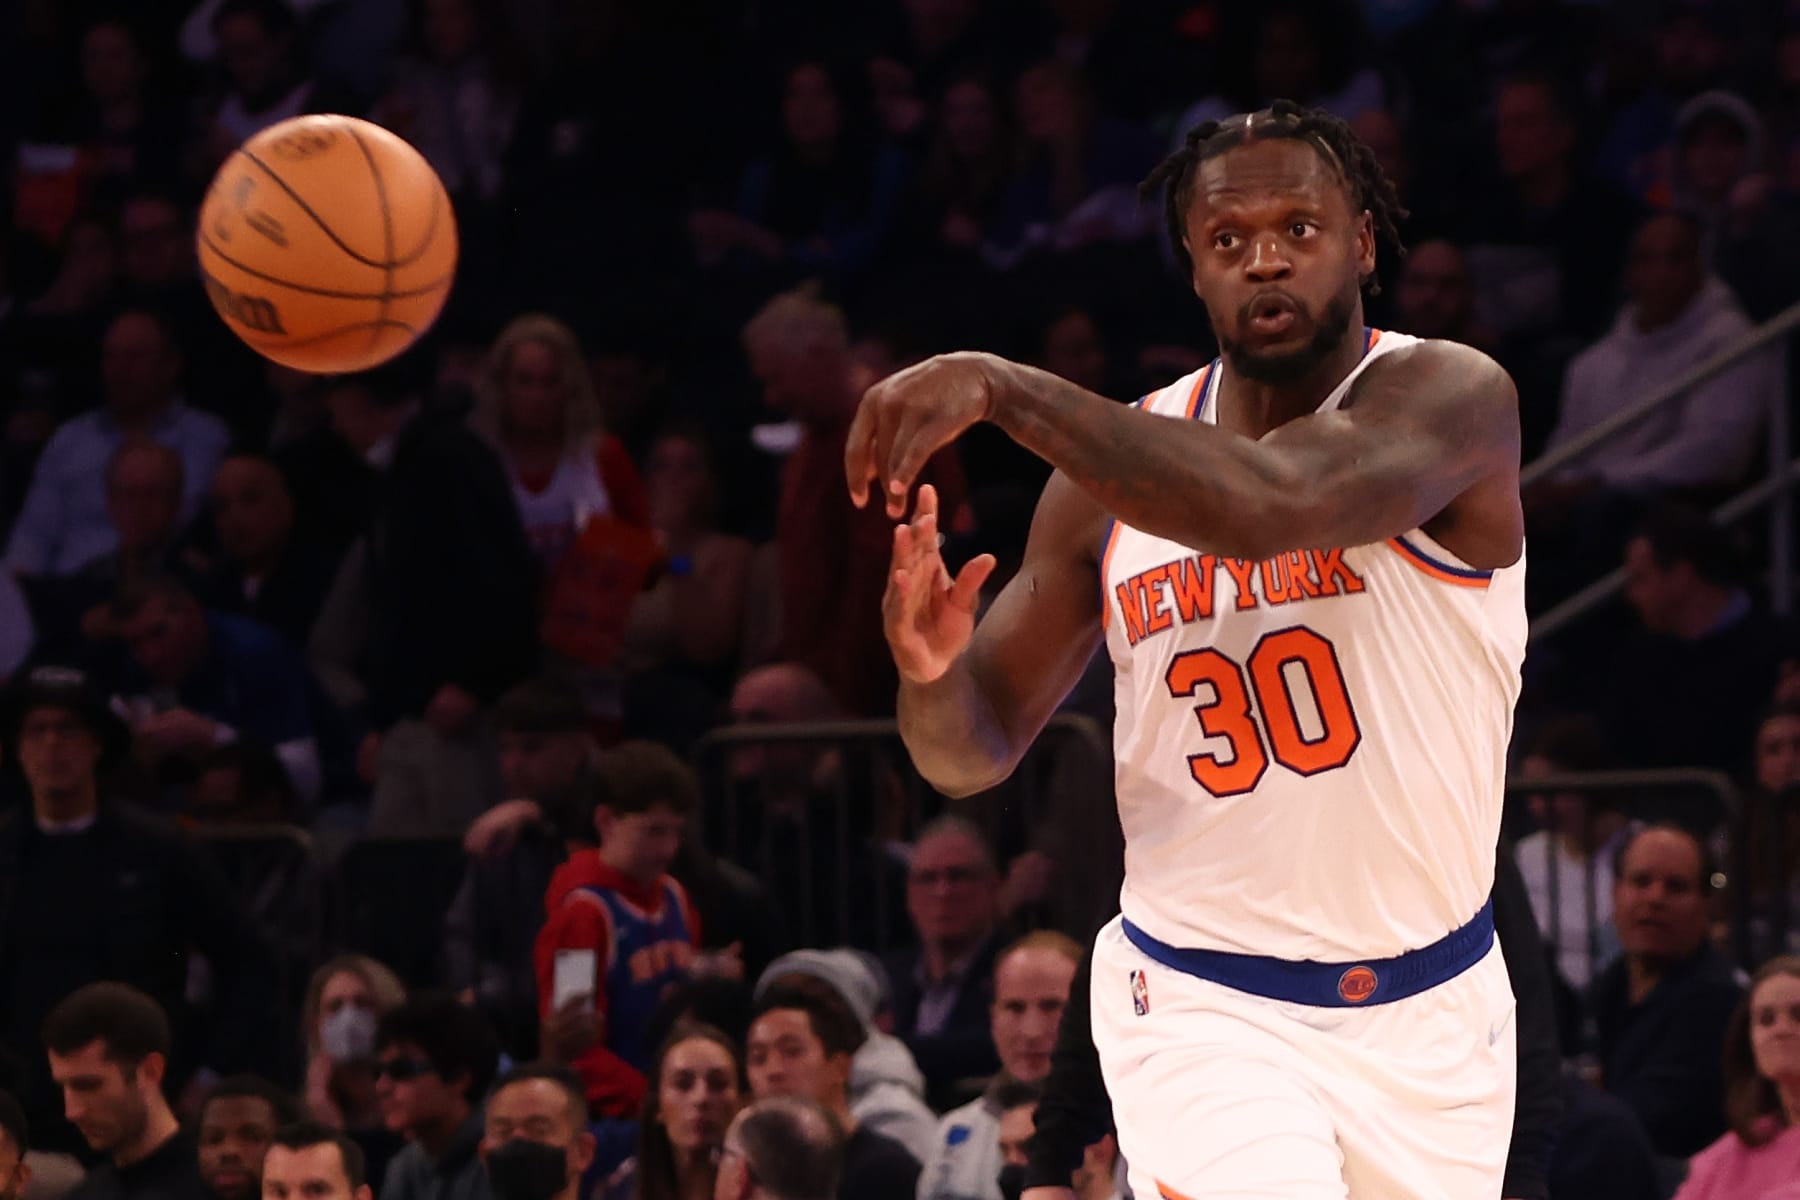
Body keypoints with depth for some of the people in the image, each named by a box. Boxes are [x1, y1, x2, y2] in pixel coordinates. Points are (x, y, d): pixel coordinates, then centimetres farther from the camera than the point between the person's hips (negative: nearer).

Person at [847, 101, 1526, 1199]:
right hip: (1201, 1014, 0)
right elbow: (975, 755, 5)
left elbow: (1274, 501, -33)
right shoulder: (1120, 464, 1)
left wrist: (1000, 387, -36)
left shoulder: (1453, 398, -12)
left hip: (1429, 1022, 0)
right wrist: (931, 672, -19)